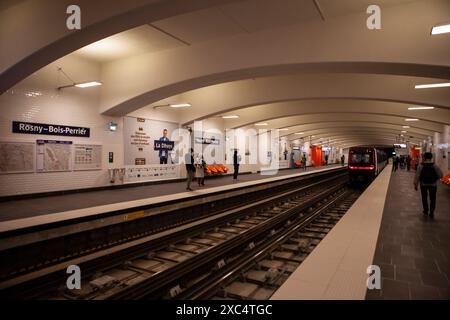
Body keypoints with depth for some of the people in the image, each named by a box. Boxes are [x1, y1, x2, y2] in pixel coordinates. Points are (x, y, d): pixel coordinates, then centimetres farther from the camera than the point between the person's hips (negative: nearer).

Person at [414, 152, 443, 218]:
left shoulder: (420, 166, -12)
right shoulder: (435, 166, -9)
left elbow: (417, 176, -11)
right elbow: (440, 175, -6)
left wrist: (415, 184, -2)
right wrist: (435, 179, 13)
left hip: (423, 185, 0)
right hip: (433, 185, 0)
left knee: (424, 198, 15)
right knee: (432, 199, 9)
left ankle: (426, 211, 23)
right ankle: (431, 212, 5)